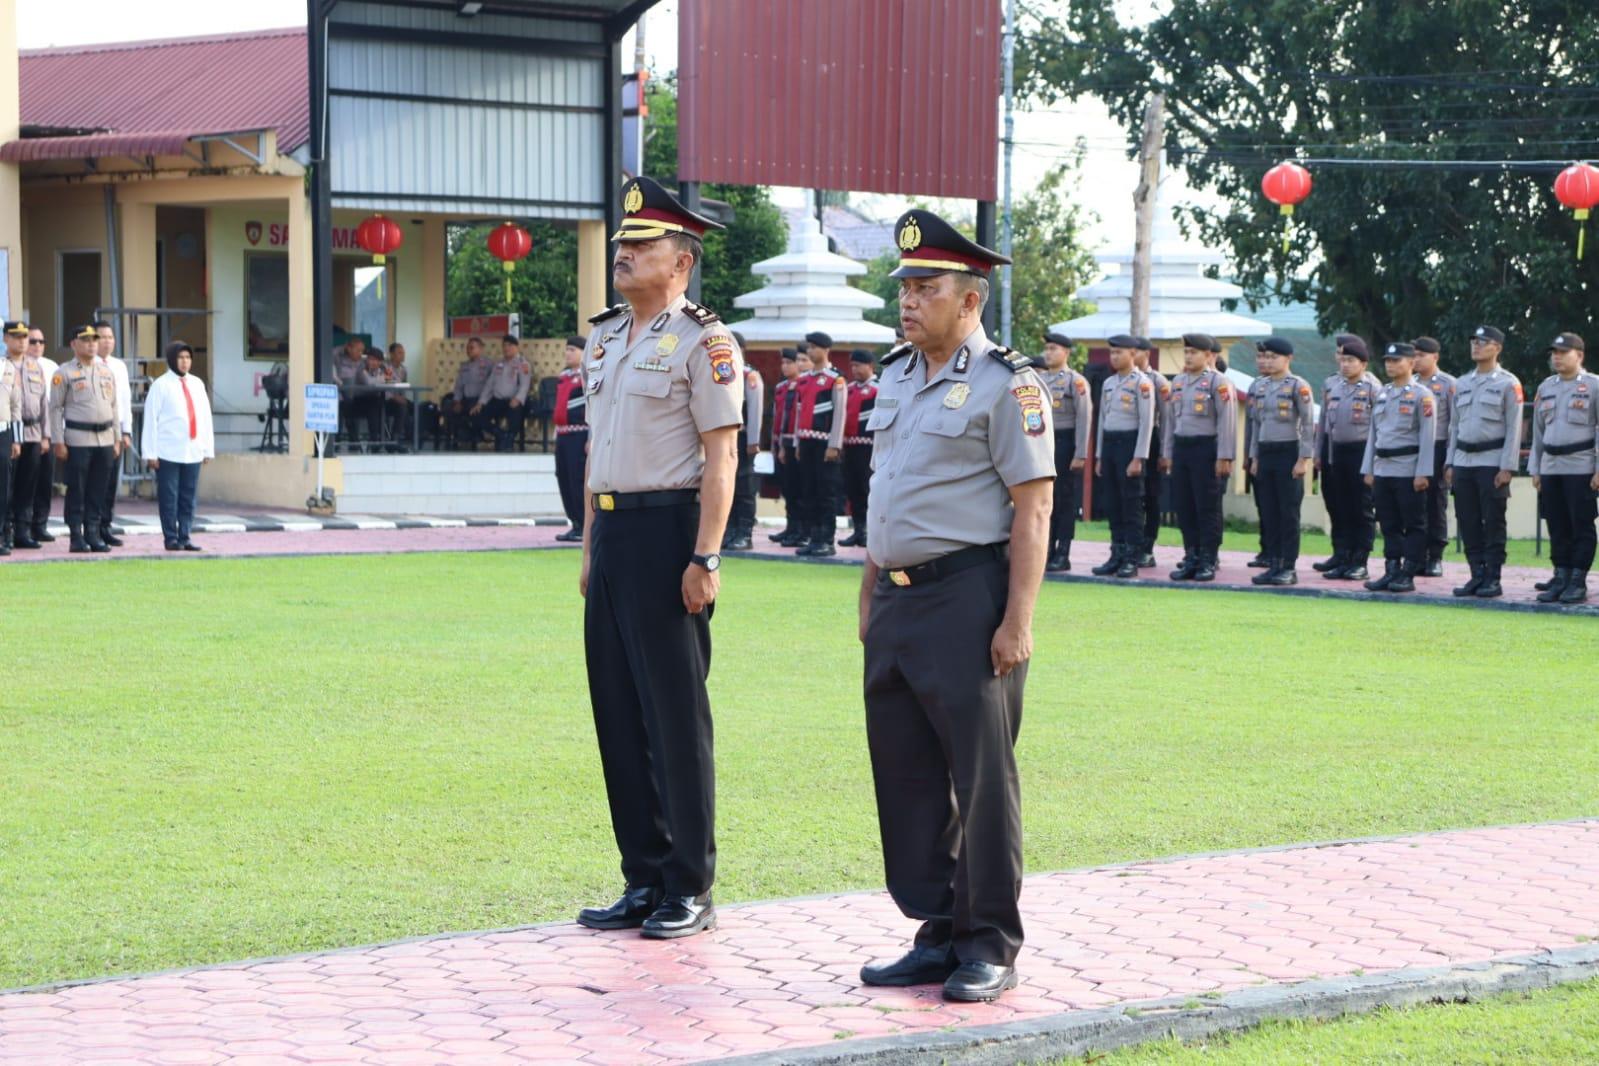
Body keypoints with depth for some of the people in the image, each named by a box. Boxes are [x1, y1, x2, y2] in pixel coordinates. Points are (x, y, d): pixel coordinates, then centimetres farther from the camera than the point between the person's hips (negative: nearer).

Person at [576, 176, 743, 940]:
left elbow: (720, 458, -13)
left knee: (676, 712, -3)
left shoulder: (703, 342, -9)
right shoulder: (604, 339, 15)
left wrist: (705, 558, -19)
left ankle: (690, 890, 5)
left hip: (666, 530, -8)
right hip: (611, 532, 8)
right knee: (617, 707, 9)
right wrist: (591, 547, 17)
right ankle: (644, 881, 18)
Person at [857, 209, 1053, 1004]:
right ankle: (939, 936, 19)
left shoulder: (1005, 385, -8)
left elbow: (1033, 508, -12)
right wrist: (869, 600, 19)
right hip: (898, 601, 8)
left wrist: (1017, 622, -18)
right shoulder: (894, 382, 16)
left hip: (966, 601, -8)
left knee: (981, 776, -2)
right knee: (905, 774, 9)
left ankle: (990, 946, 7)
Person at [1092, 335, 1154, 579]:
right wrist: (1099, 456, 15)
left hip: (1129, 443, -7)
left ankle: (1131, 559, -1)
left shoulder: (1142, 383, -7)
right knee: (1112, 504, 8)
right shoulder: (1108, 383, 14)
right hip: (1109, 443, 7)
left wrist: (1138, 458, -16)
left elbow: (1147, 422, -11)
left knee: (1131, 503, -4)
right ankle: (1117, 555, 13)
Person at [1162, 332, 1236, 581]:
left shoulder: (1218, 382, -7)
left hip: (1206, 449, -7)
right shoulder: (1178, 381, 14)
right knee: (1184, 508, 7)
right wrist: (1167, 454, 15)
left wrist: (1224, 458, -15)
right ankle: (1191, 559, 15)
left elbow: (1227, 421, -11)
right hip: (1181, 447, 7)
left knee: (1207, 509, -3)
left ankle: (1208, 562, 3)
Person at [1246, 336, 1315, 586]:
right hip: (1265, 453, 6)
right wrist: (1255, 457, 15)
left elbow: (1308, 424, -10)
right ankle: (1273, 564, 12)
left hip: (1288, 452, -6)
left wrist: (1303, 459, -14)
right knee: (1268, 513, 6)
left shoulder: (1298, 386, -8)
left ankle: (1289, 568, 1)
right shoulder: (1259, 386, 11)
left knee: (1288, 513, -3)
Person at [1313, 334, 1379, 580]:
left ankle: (1359, 562, 3)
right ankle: (1341, 557, 19)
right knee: (1338, 508, 10)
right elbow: (1323, 421, 15)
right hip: (1335, 452, 5)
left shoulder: (1372, 387, -7)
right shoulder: (1331, 385, 9)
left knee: (1362, 511, 0)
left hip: (1360, 453, -5)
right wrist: (1319, 454, 13)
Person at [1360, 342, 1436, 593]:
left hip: (1408, 471, -6)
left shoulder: (1421, 395, -5)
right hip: (1382, 469, 6)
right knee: (1389, 525, 8)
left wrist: (1423, 473, -15)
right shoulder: (1383, 394, 14)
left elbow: (1427, 436, -10)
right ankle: (1391, 571, 13)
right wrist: (1368, 469, 12)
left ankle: (1408, 575, 1)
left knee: (1413, 525, -1)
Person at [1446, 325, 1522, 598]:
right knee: (1468, 523, 5)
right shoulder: (1462, 384, 15)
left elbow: (1514, 428, -7)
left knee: (1493, 523, -3)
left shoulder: (1508, 384, -2)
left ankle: (1493, 579, 1)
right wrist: (1450, 463, 11)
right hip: (1463, 462, 6)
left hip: (1492, 462, -6)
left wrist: (1507, 467, -14)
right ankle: (1477, 575, 12)